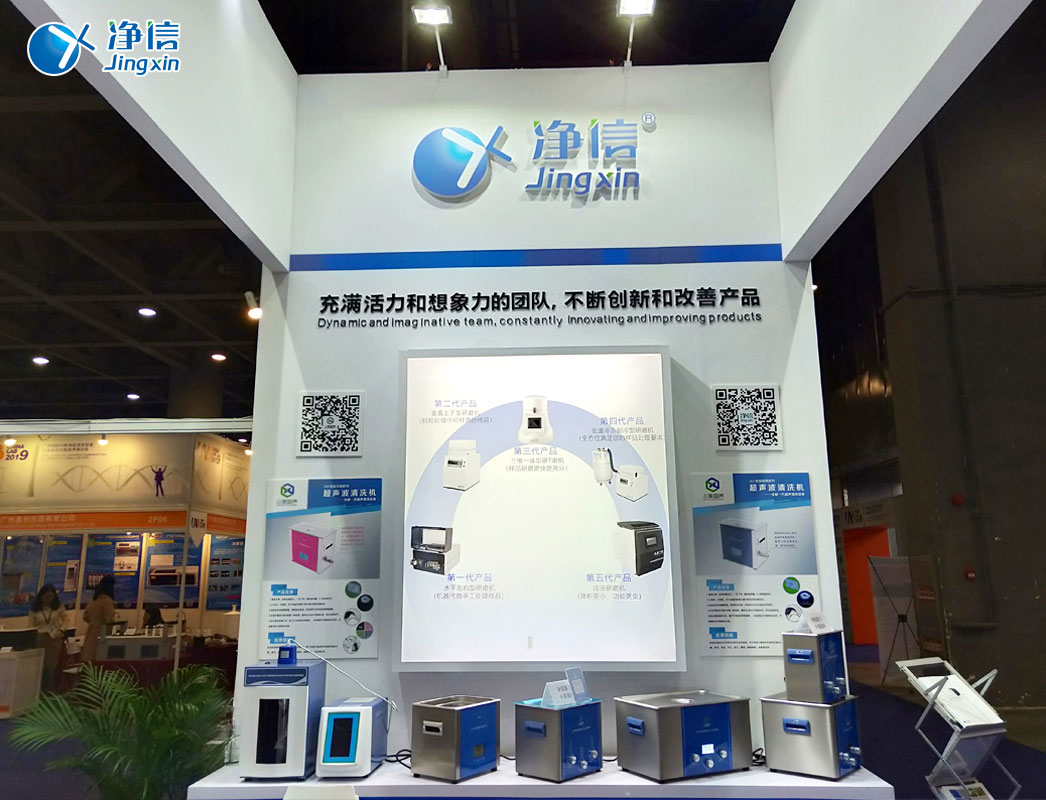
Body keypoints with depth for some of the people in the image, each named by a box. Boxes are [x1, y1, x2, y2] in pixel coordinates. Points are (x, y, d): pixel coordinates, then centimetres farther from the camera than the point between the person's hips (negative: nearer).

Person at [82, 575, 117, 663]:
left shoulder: (93, 600, 10)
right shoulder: (107, 600, -15)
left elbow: (85, 617, 19)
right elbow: (109, 620, -18)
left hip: (91, 634, 8)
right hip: (102, 634, -8)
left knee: (89, 657, 9)